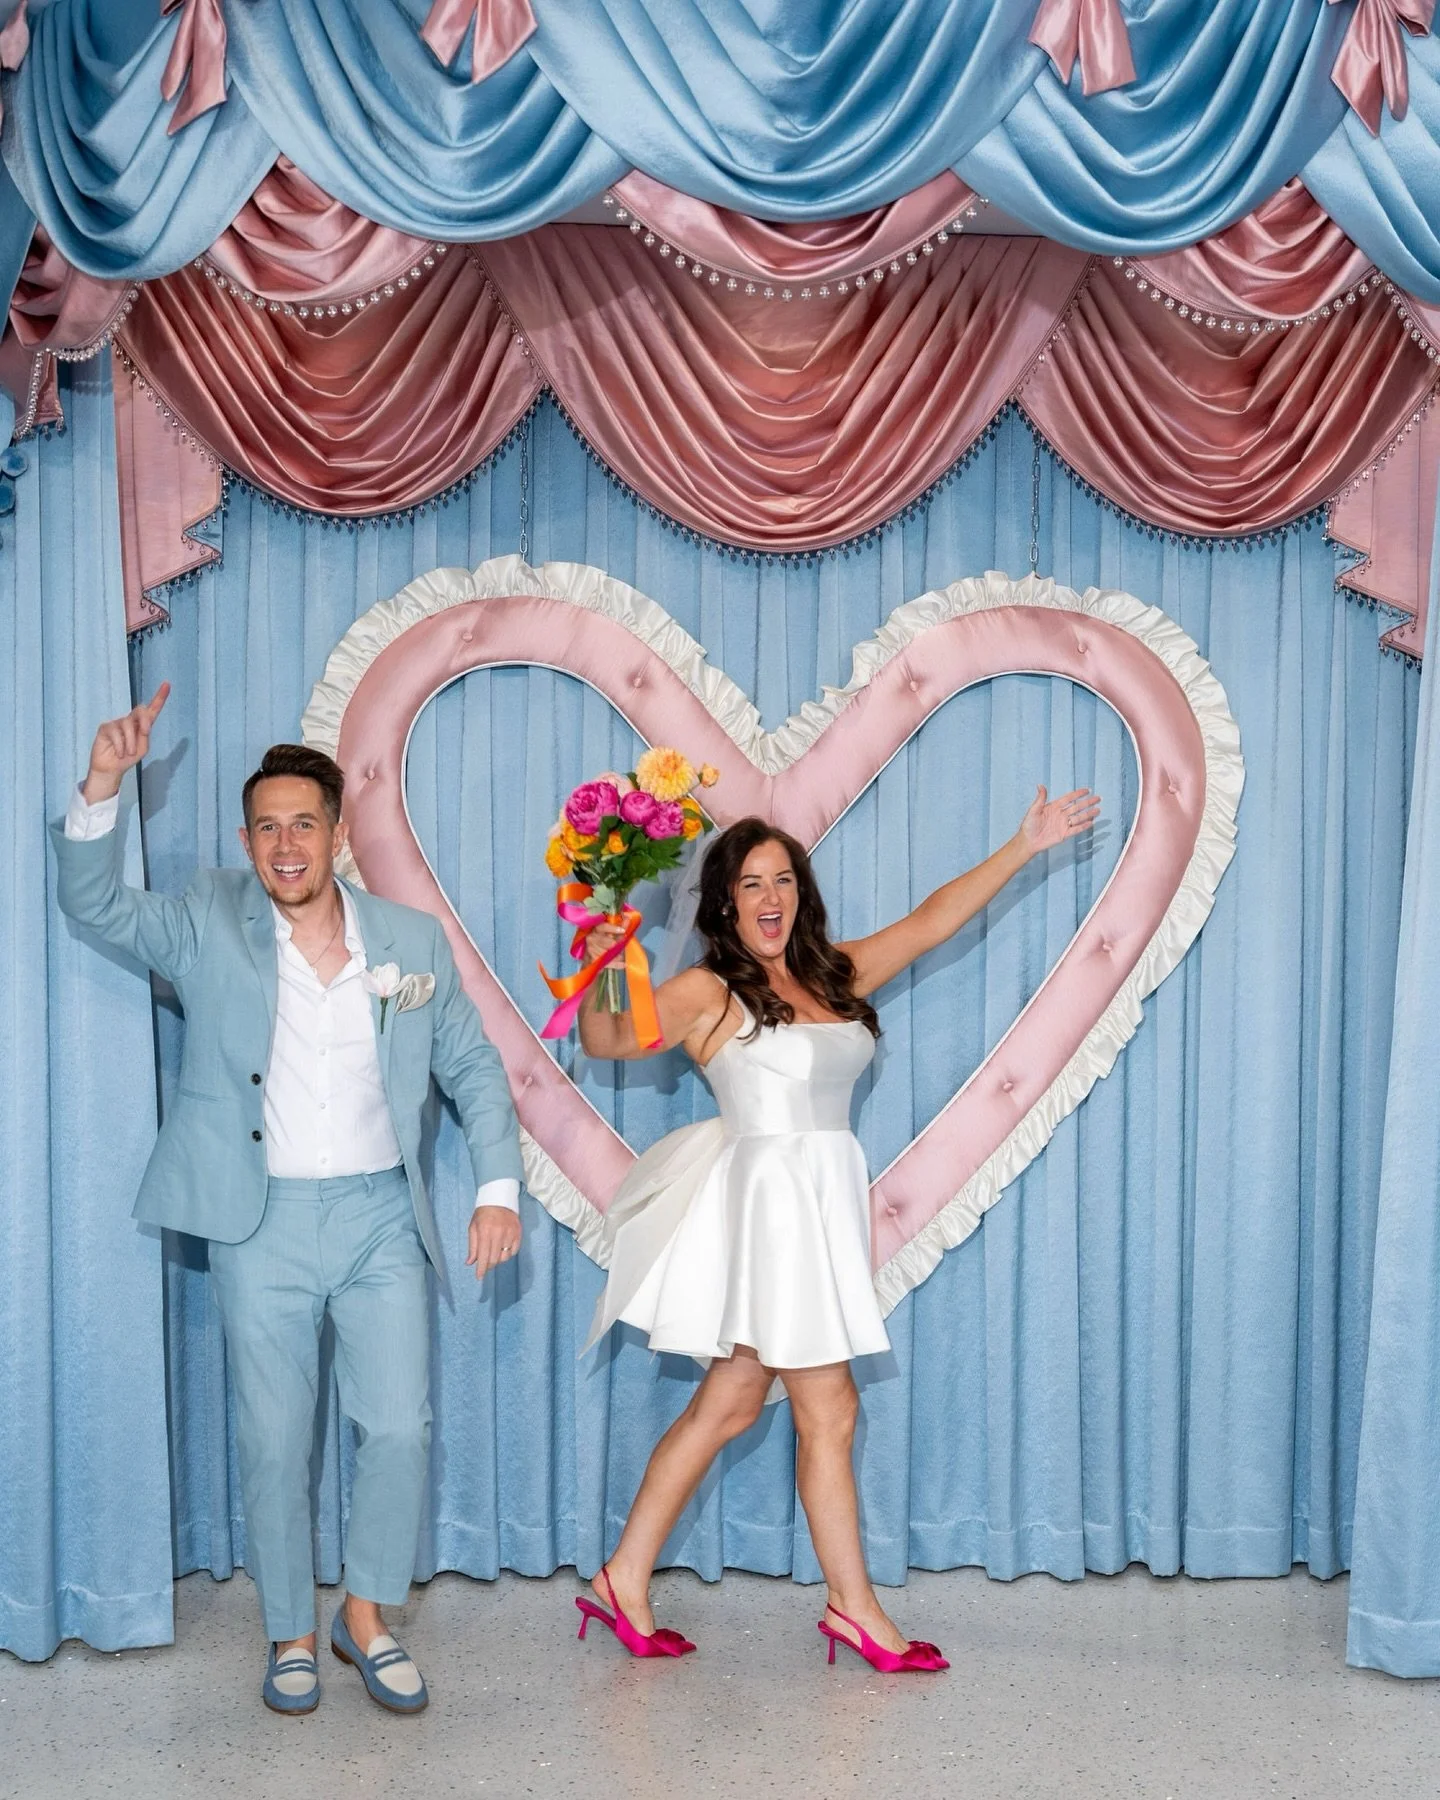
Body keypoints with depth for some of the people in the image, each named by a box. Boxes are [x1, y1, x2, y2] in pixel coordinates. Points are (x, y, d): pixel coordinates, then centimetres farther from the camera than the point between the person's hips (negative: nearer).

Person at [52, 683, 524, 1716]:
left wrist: (499, 1186, -2)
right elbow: (94, 902, -7)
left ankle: (368, 1617, 24)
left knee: (401, 1428, 1)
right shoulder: (209, 928, 1)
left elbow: (474, 1069, 7)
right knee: (274, 1442, 8)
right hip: (260, 1223, -1)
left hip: (380, 1215, 1)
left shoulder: (413, 941, 3)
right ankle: (292, 1637, 27)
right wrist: (103, 784, -21)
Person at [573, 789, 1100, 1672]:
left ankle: (626, 1582, 23)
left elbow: (932, 919, 14)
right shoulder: (708, 992, -5)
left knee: (728, 1405, 12)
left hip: (825, 1200, 7)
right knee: (829, 1410, 0)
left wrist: (1025, 846, 12)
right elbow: (607, 1042, -7)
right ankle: (855, 1607, 16)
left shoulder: (836, 974, 12)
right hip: (772, 1196, -7)